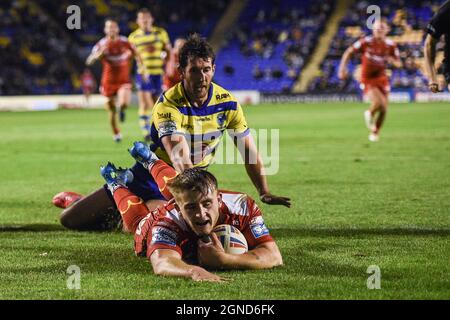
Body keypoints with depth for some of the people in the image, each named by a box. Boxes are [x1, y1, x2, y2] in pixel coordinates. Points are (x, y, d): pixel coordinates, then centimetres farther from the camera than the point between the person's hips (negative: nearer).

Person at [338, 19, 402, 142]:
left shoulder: (391, 45, -4)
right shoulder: (366, 42, -12)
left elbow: (399, 64, 2)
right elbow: (349, 52, -2)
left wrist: (392, 60, -22)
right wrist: (342, 68, -8)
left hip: (382, 79, 4)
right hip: (367, 79, -4)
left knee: (384, 109, 3)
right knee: (379, 102, -25)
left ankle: (375, 132, 28)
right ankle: (370, 114, 11)